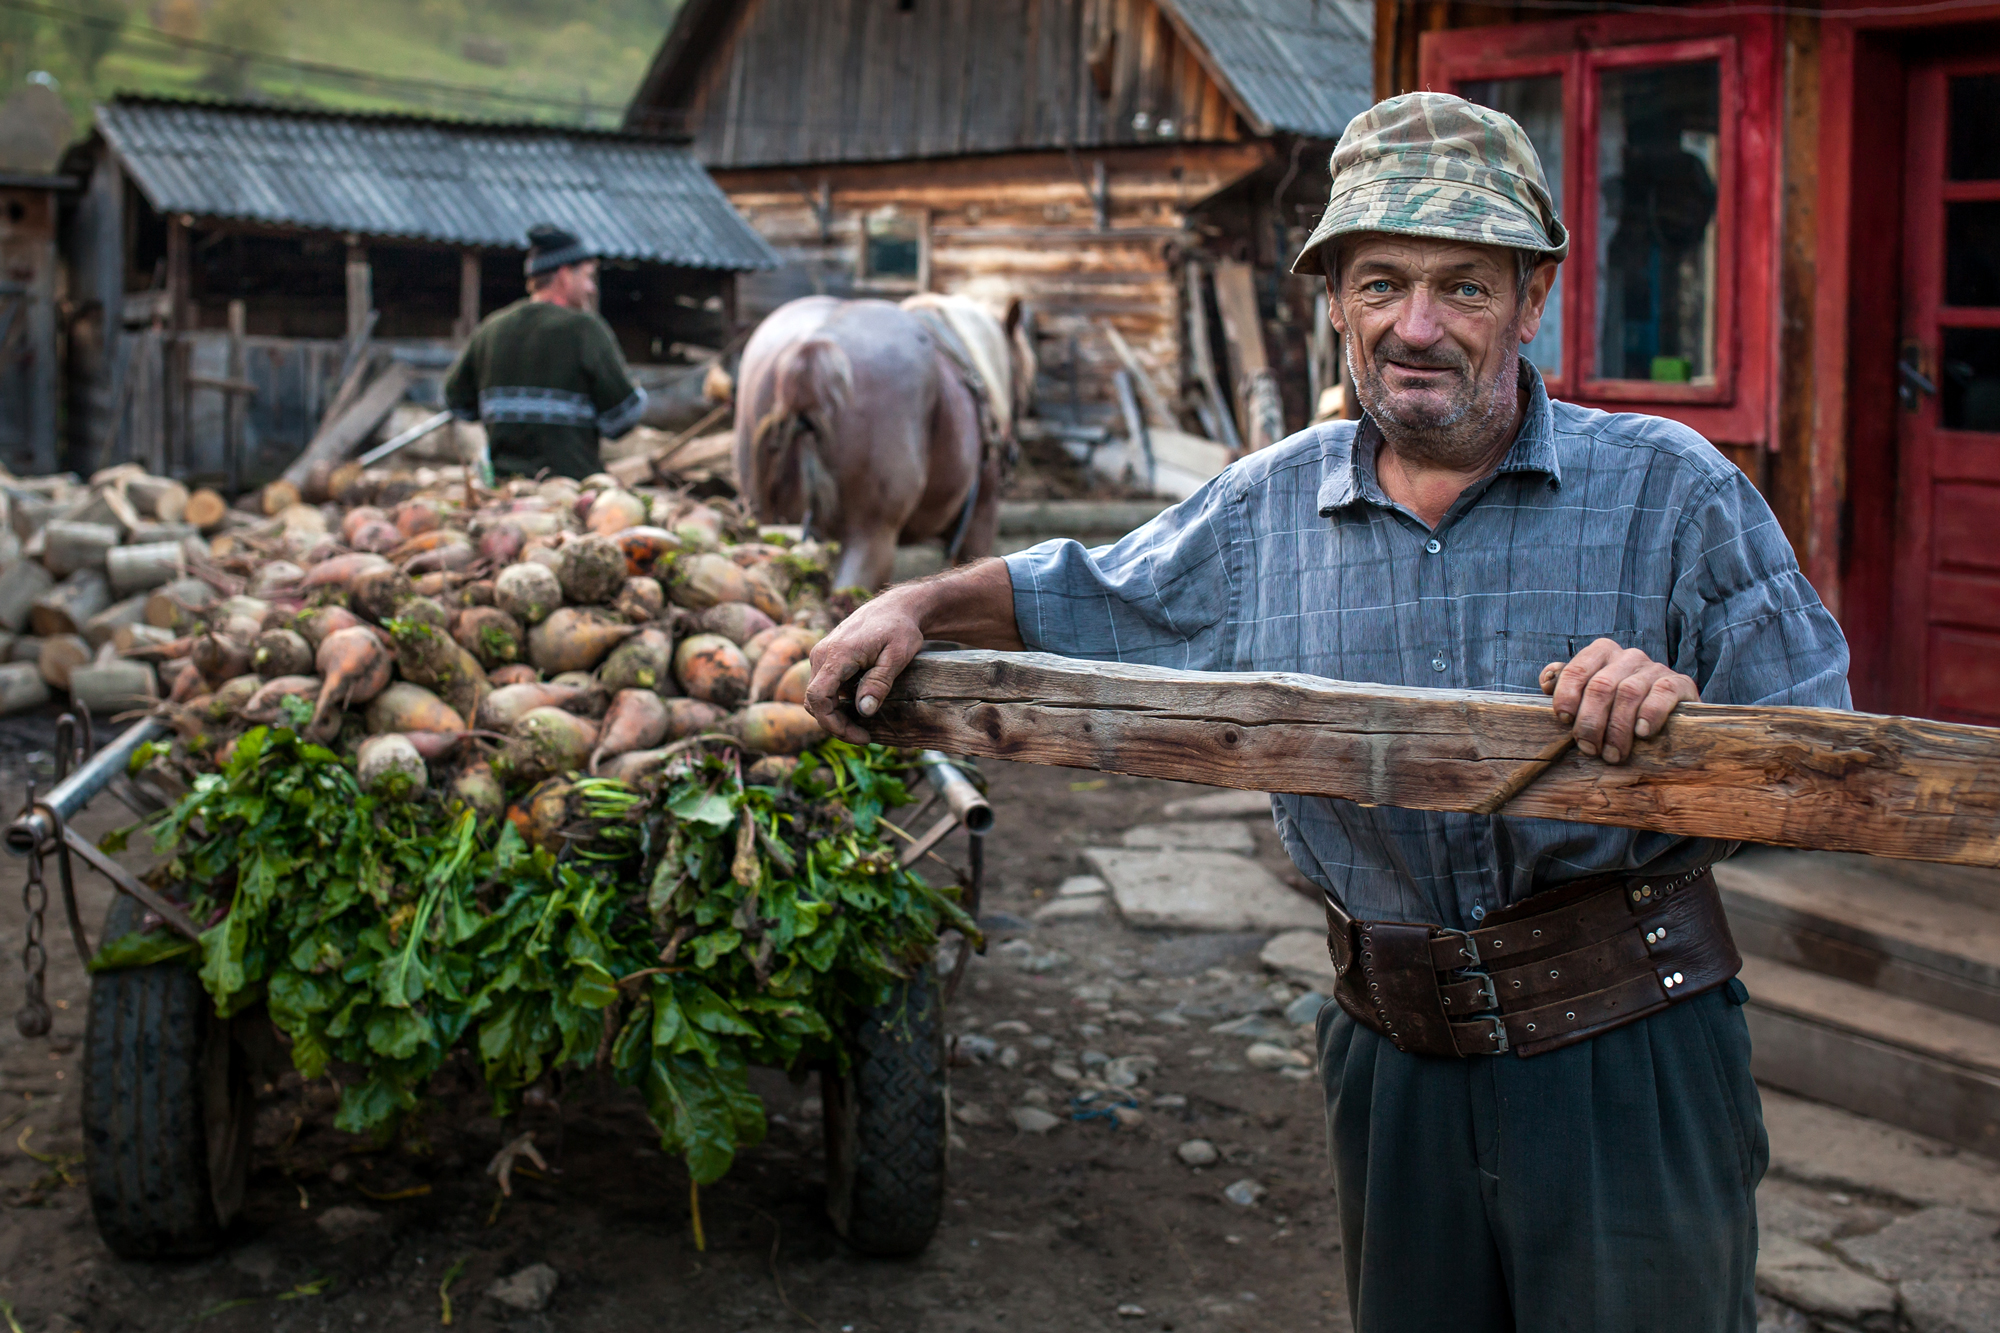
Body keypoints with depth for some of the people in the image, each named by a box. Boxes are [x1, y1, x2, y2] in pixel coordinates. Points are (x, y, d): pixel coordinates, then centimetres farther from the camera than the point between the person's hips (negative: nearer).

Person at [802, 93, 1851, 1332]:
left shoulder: (1670, 492, -7)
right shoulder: (1267, 510, 4)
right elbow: (1075, 598, 20)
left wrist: (1686, 721, -27)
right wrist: (919, 603, 5)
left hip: (1631, 1061, -3)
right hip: (1395, 1061, 4)